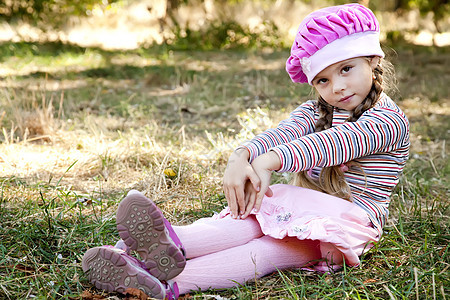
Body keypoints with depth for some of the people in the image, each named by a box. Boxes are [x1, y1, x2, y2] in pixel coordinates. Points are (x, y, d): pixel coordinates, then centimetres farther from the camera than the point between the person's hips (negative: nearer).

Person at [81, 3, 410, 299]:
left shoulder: (390, 120, -7)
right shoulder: (314, 112, 13)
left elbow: (336, 142, -25)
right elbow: (283, 134, -9)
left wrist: (269, 161, -38)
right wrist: (241, 158, -32)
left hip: (349, 225, -5)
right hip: (305, 212, 5)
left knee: (266, 251, -31)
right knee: (253, 223, -28)